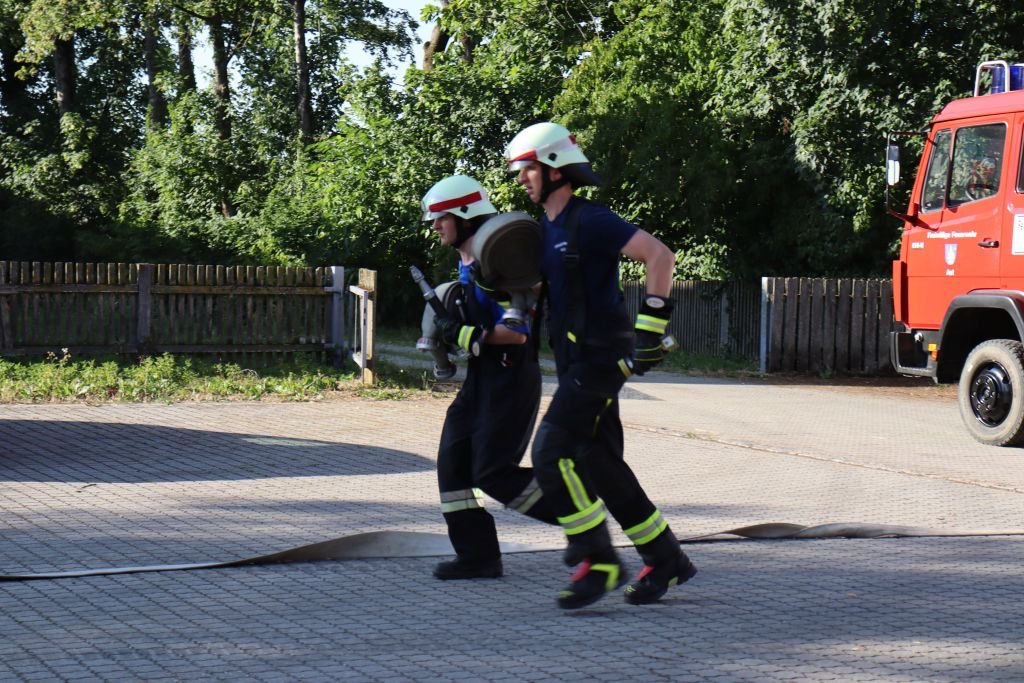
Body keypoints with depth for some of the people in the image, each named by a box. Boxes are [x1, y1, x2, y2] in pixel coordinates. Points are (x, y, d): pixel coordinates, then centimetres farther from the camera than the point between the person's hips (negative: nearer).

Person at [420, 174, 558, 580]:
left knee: (494, 474, -10)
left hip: (511, 380, -10)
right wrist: (448, 325, 9)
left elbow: (518, 332, -24)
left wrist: (464, 335, -21)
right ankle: (477, 557, 9)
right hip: (482, 378, 10)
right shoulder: (467, 262, 12)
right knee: (454, 462, 5)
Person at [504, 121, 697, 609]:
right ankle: (666, 559, 19)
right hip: (574, 363, 9)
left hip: (600, 359, -9)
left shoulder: (590, 221, -12)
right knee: (600, 465, 10)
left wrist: (651, 327, -22)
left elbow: (660, 256, -20)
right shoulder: (545, 228, 15)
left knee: (551, 452, -16)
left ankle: (598, 562, -9)